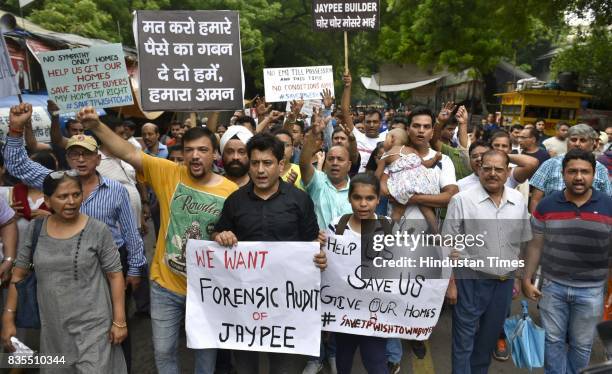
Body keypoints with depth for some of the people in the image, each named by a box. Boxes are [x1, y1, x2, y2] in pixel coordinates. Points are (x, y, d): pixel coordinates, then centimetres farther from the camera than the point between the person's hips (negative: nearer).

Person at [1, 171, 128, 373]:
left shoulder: (98, 230, -12)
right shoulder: (35, 229, -1)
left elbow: (115, 275, -8)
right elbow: (18, 275, 7)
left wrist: (119, 320, -9)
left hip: (92, 326, -4)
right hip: (52, 328, 4)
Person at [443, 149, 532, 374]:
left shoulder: (518, 201, 3)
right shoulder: (462, 200, -11)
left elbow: (522, 243, 11)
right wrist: (450, 282, -11)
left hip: (505, 282, 5)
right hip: (471, 280, -4)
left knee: (489, 337, 20)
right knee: (464, 339, 7)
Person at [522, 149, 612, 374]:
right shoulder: (546, 205, -5)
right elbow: (535, 245, 2)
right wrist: (527, 279, 0)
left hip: (591, 290, 0)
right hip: (552, 286, 1)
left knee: (581, 345, 15)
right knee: (553, 340, 13)